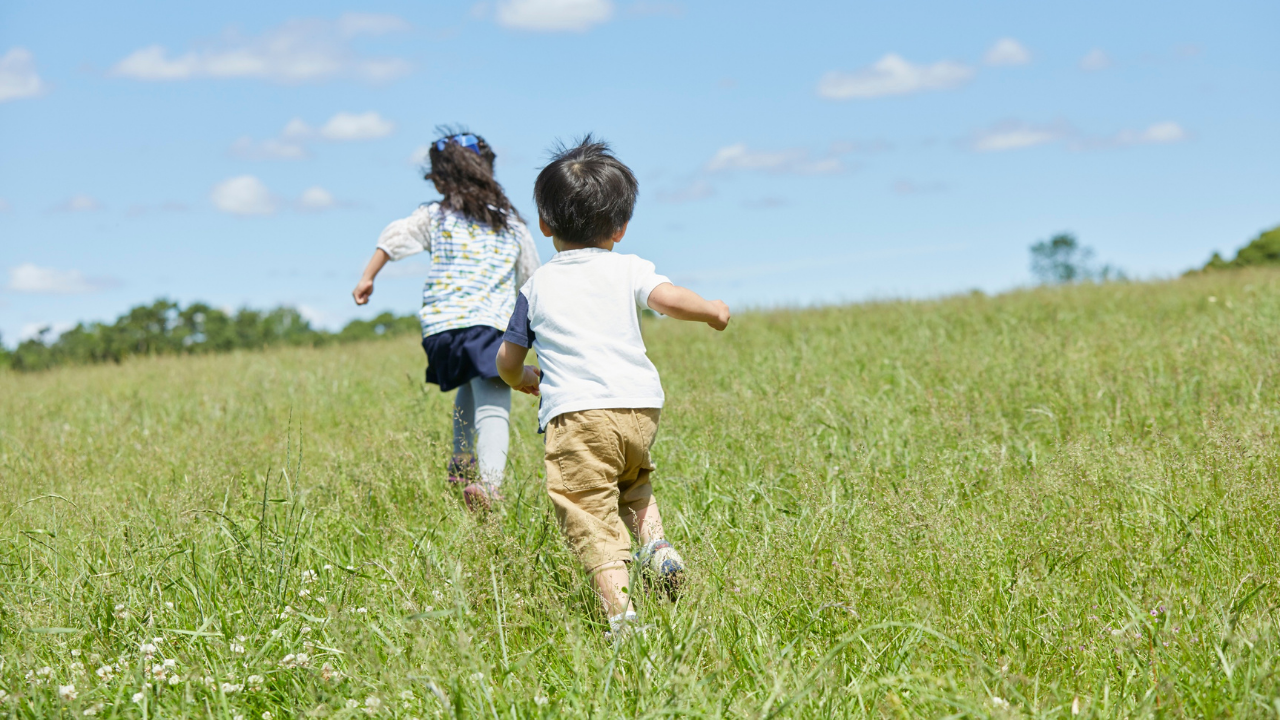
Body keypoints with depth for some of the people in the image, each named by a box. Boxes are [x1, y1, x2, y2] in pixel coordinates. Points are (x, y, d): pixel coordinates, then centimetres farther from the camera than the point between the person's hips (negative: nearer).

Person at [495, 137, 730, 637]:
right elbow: (670, 299, -6)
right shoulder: (626, 269, 10)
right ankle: (656, 544, 10)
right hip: (640, 407, 3)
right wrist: (712, 311, 14)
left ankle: (620, 610, -22)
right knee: (633, 481, 32)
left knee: (589, 516, -8)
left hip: (576, 412, -3)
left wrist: (525, 380, 42)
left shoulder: (536, 286, 15)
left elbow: (507, 362, 20)